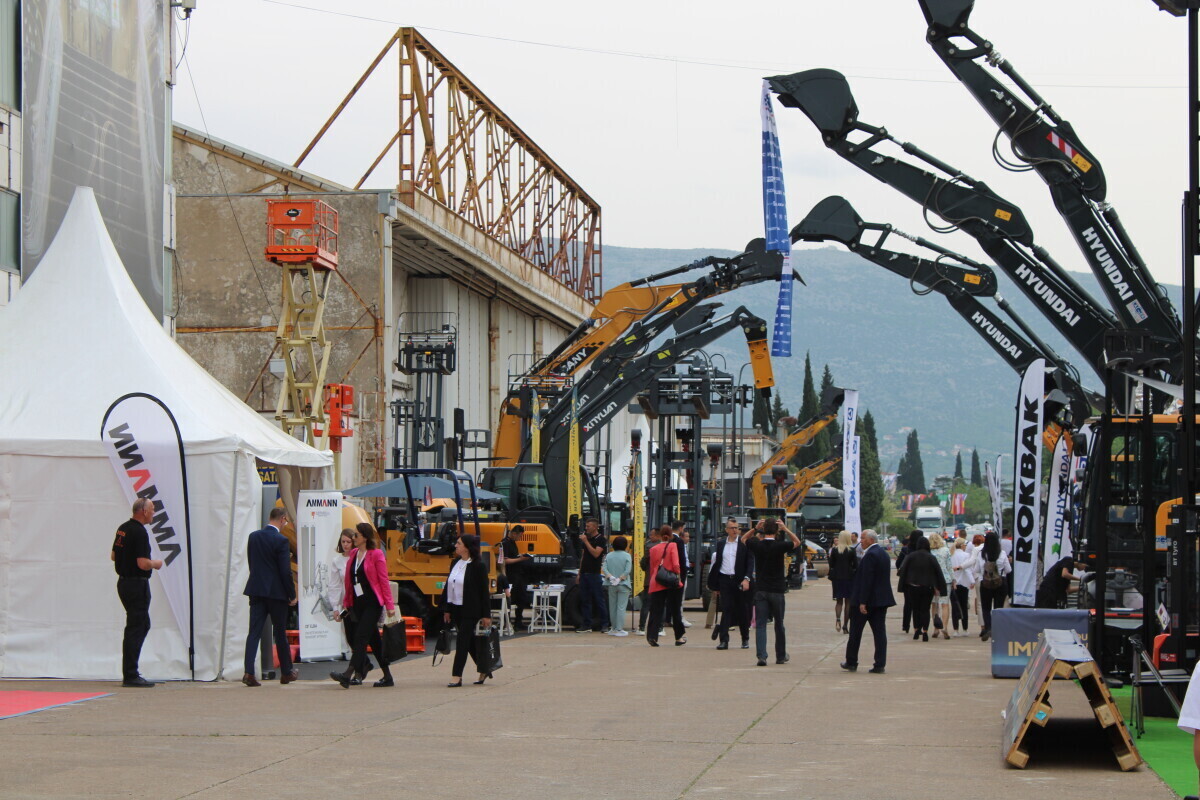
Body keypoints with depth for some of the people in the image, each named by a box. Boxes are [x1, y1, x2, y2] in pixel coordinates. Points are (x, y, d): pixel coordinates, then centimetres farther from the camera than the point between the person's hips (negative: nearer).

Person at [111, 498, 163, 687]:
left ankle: (129, 672, 17)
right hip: (137, 584, -10)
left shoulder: (123, 528, 10)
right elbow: (143, 563, -24)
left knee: (143, 623, 18)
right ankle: (130, 676, -2)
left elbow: (113, 556, 19)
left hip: (123, 581, 10)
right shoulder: (140, 532, -19)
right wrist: (156, 563, -5)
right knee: (136, 629, -5)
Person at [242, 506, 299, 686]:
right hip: (276, 591, -4)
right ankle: (286, 673, 20)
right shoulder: (280, 540, -13)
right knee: (280, 633, 9)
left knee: (254, 631, 0)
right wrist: (292, 594, -3)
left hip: (256, 590, 4)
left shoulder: (253, 537, 5)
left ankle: (248, 672, -13)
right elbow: (285, 571, -13)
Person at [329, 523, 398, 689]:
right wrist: (346, 603, 15)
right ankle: (387, 676, 18)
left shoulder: (376, 555, -7)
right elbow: (349, 581, 16)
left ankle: (349, 674, -24)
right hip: (358, 603, 7)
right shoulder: (353, 554, 12)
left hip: (372, 602, -7)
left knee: (361, 637, -15)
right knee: (374, 639, 11)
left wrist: (389, 605, -11)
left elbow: (384, 581, -9)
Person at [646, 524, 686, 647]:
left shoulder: (653, 549, 6)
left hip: (656, 585, 2)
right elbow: (676, 564, -12)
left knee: (656, 611, 1)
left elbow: (651, 569, 13)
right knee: (674, 611, 11)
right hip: (671, 583, -2)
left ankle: (652, 636, -17)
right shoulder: (672, 546, -3)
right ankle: (679, 638, 20)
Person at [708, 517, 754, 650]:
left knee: (742, 611, 7)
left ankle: (745, 639, 21)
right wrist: (715, 585, 11)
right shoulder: (720, 544, 11)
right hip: (724, 580, 2)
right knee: (726, 609, -5)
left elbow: (750, 563, -3)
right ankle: (723, 640, -8)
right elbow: (717, 564, 14)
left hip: (740, 581, -2)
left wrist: (747, 579, -16)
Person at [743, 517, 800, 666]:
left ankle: (761, 655, -17)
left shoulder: (757, 545, -5)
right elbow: (797, 542, 8)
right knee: (779, 624, 12)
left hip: (760, 590, 1)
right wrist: (785, 529, -3)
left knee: (760, 624, -2)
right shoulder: (780, 546, -10)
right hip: (777, 590, -1)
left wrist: (755, 528, 5)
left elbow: (743, 538, 16)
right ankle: (781, 656, 21)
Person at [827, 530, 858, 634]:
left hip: (837, 577, 2)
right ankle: (845, 625, 4)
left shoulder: (834, 550, -3)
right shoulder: (851, 550, -9)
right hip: (849, 577, -2)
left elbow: (831, 564, -1)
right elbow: (856, 565, -8)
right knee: (848, 602, 7)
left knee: (839, 601, 10)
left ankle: (838, 619, -18)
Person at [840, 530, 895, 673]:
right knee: (879, 631, 5)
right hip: (882, 599, 8)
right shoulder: (884, 554, 12)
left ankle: (851, 662, 15)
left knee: (855, 631, 6)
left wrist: (862, 602, -22)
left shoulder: (870, 555, -17)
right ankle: (880, 665, 1)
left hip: (867, 599, -8)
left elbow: (867, 580, -22)